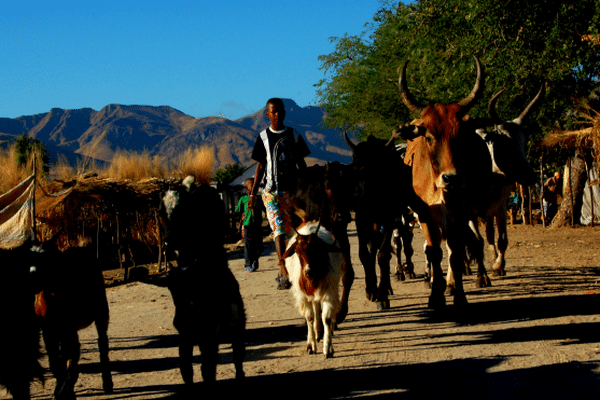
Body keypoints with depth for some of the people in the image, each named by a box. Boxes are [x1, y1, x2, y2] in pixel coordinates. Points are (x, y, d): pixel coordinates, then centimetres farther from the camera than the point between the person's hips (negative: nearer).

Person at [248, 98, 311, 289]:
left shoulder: (294, 135, 9)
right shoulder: (263, 137, 6)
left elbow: (301, 164, 14)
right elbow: (260, 166, 8)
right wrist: (253, 193, 4)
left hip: (291, 190, 2)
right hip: (271, 191, -2)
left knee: (289, 231, 3)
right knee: (278, 229, -16)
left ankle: (283, 272, 15)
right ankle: (284, 272, -25)